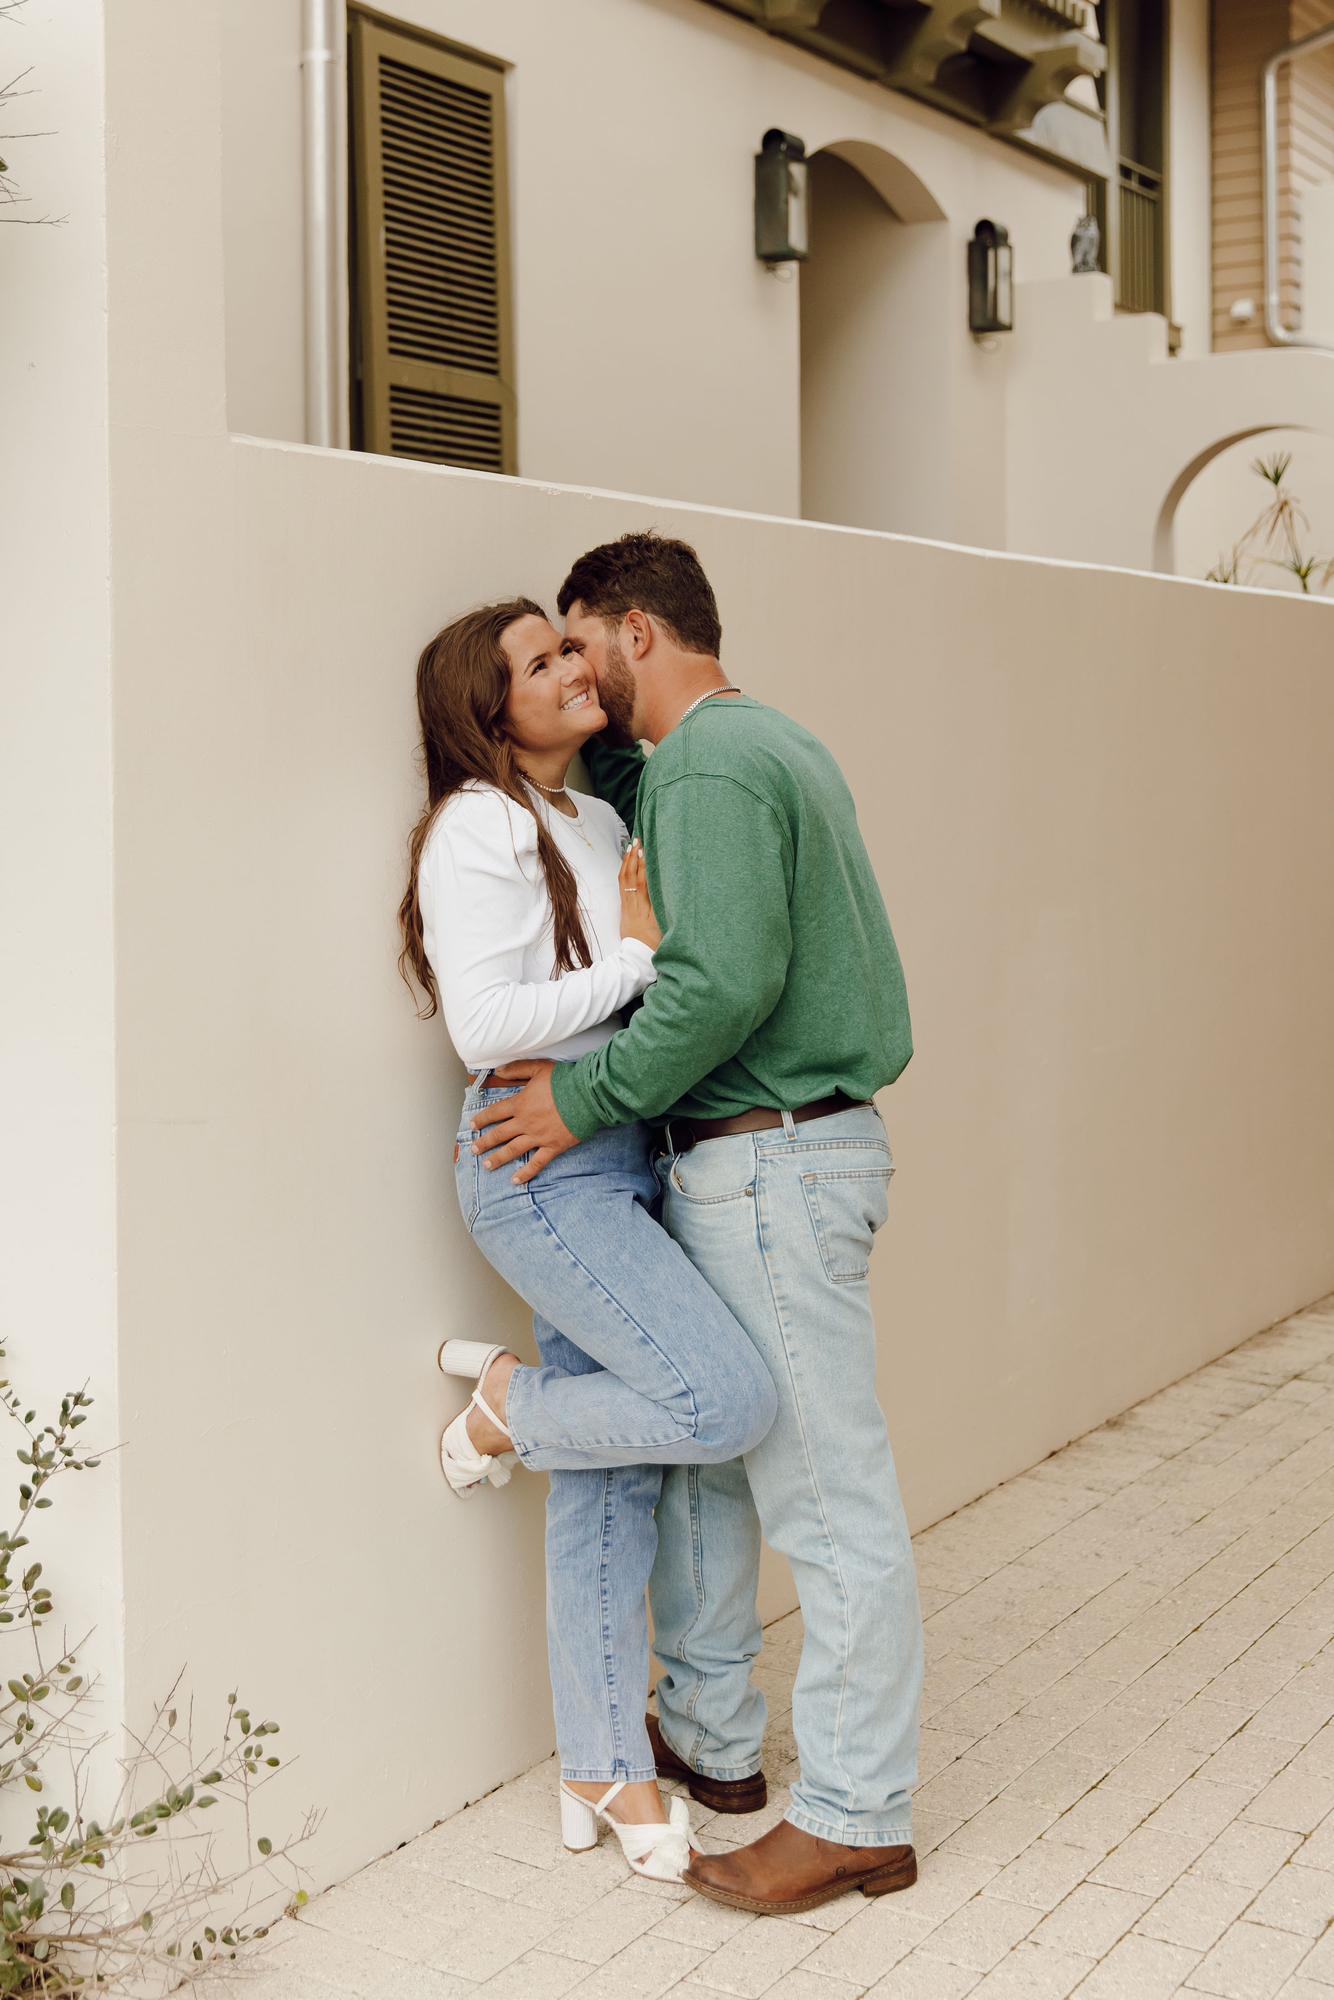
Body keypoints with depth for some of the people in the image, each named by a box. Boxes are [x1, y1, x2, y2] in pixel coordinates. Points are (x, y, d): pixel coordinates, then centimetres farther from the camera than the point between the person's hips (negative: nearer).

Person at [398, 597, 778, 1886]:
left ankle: (604, 1771, 20)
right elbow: (485, 1021, -19)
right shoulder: (479, 827, -10)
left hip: (619, 1163, 8)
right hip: (541, 1165, -8)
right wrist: (636, 958, -13)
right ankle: (507, 1403, 9)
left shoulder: (598, 823, 17)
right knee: (728, 1403, -18)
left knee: (609, 1481, 10)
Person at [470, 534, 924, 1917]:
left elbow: (724, 982, -25)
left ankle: (855, 1819, 6)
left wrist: (583, 1095, -16)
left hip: (771, 1162, -11)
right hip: (757, 1156, 11)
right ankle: (710, 1737, 30)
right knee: (699, 1438, 18)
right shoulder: (774, 743, 17)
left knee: (829, 1499, -3)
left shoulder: (706, 769, -15)